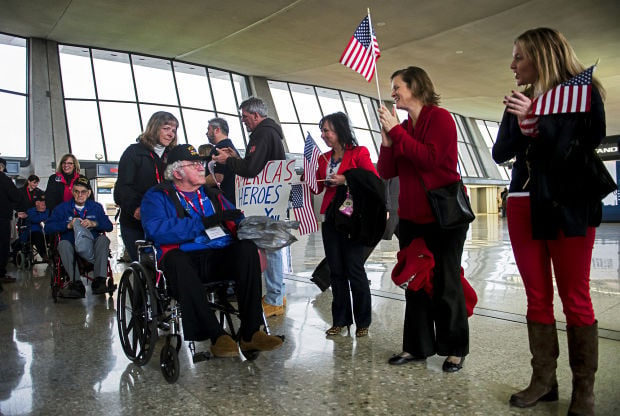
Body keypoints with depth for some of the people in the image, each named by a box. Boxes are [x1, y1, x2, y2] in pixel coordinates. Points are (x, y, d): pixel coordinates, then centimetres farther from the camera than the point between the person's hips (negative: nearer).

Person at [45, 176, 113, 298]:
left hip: (92, 247, 1)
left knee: (103, 239, -29)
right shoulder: (62, 208, 14)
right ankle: (77, 283, -44)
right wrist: (68, 225, -15)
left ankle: (100, 280, -38)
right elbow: (48, 227, 0)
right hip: (71, 248, 0)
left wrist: (94, 223, -15)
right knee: (63, 243, -32)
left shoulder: (96, 207, 17)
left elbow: (109, 226, 4)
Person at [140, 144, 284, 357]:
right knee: (175, 258, -37)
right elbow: (157, 229, -10)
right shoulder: (157, 196, 11)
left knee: (247, 248, -27)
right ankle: (217, 336, -32)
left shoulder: (213, 195, 26)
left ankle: (251, 332, -25)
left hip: (221, 257, 4)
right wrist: (205, 222, -15)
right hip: (185, 258, -3)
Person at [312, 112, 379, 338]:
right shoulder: (324, 159, 16)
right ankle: (340, 320, 16)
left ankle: (362, 322, 9)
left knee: (355, 269, -3)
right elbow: (318, 187, 16)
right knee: (336, 270, 7)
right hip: (330, 218, 6)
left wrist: (346, 180, -16)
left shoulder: (358, 153, -1)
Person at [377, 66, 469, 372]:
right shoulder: (401, 127, 13)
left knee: (445, 284, 2)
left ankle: (455, 350, 16)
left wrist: (396, 132, -17)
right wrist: (387, 139, -9)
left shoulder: (440, 118, -7)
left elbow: (431, 158, -22)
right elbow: (385, 172, 5)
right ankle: (417, 347, 21)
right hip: (411, 217, 7)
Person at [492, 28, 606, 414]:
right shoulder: (522, 101, 13)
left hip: (568, 207, -5)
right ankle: (543, 381, 15)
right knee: (537, 298, 6)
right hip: (523, 207, 5)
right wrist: (520, 128, -10)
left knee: (576, 300, 0)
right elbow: (500, 153, 7)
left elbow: (574, 151, -11)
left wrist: (536, 121, -18)